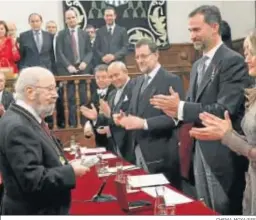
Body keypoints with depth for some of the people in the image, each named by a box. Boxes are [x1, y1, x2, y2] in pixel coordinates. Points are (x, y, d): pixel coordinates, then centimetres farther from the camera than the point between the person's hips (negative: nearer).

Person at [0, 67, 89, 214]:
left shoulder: (28, 119, 6)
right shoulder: (17, 127, -24)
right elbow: (33, 180, -28)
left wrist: (66, 165, -1)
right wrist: (71, 171, -19)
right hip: (32, 211, -9)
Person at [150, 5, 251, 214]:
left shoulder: (233, 61, -14)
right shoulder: (198, 65, 13)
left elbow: (224, 110, -22)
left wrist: (181, 108, -25)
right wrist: (177, 109, -7)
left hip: (223, 152, -8)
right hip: (200, 149, 8)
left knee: (224, 210, 3)